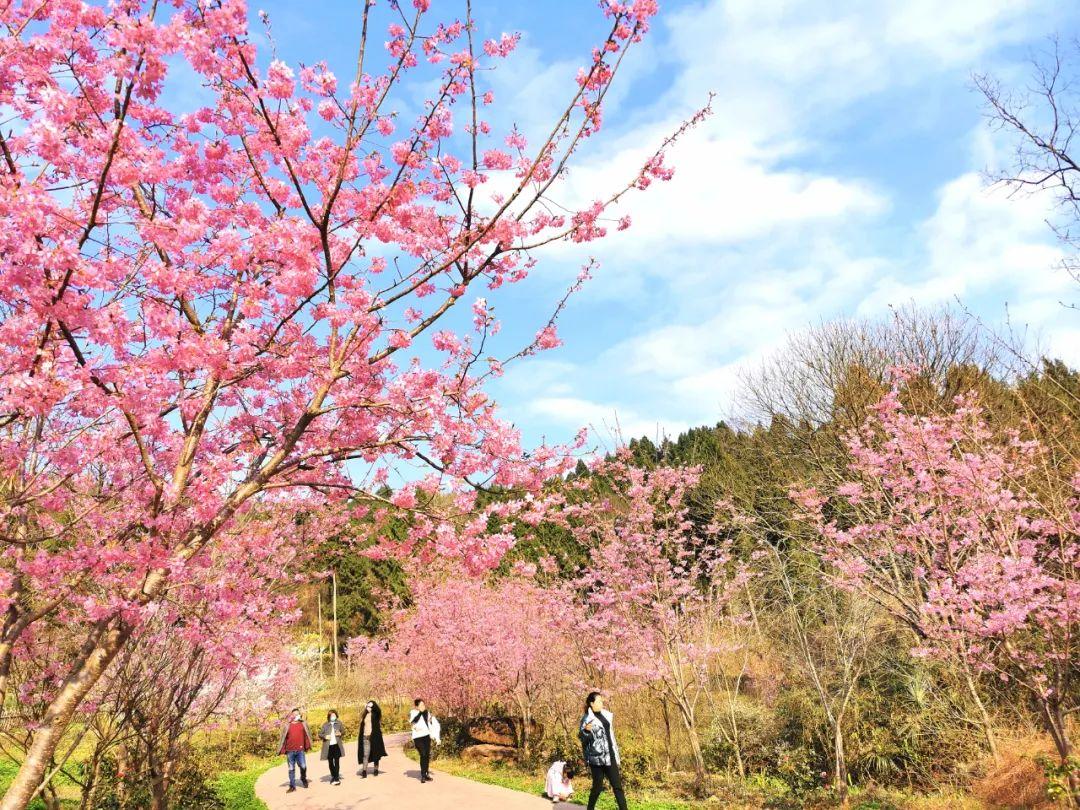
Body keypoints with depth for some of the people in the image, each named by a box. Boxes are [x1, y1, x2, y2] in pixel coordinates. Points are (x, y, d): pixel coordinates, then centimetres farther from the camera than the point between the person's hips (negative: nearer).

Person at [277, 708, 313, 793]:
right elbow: (283, 738, 5)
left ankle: (303, 779, 23)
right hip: (290, 751, 0)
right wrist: (283, 750, 2)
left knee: (303, 766, -5)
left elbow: (306, 735, 9)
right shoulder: (287, 725, 4)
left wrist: (307, 747, 4)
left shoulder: (303, 724, 8)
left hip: (300, 750, 0)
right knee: (291, 769, 5)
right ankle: (292, 786, 14)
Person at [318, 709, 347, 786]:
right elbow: (320, 734, 5)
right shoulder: (325, 725, 2)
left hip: (337, 745, -1)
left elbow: (343, 730, 14)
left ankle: (337, 778, -1)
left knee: (336, 761, -5)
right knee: (331, 762, 11)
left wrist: (341, 733, -8)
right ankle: (333, 777, 27)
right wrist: (325, 736, -14)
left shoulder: (339, 723, 5)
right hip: (328, 746, 1)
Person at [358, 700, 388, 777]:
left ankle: (376, 770, 15)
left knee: (375, 753, 5)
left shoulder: (375, 714, 1)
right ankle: (364, 772, -7)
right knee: (365, 755, -4)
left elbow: (378, 710, -23)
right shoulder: (365, 715, 12)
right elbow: (362, 726, 16)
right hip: (365, 737, 3)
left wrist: (372, 705, -17)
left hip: (374, 736, -3)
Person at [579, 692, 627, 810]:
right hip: (597, 757, -6)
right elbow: (582, 737, -13)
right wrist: (586, 730, -34)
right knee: (598, 786, 0)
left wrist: (615, 755, 18)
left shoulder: (606, 715, 11)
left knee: (617, 785, 4)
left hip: (609, 756, 6)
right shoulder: (587, 718, -9)